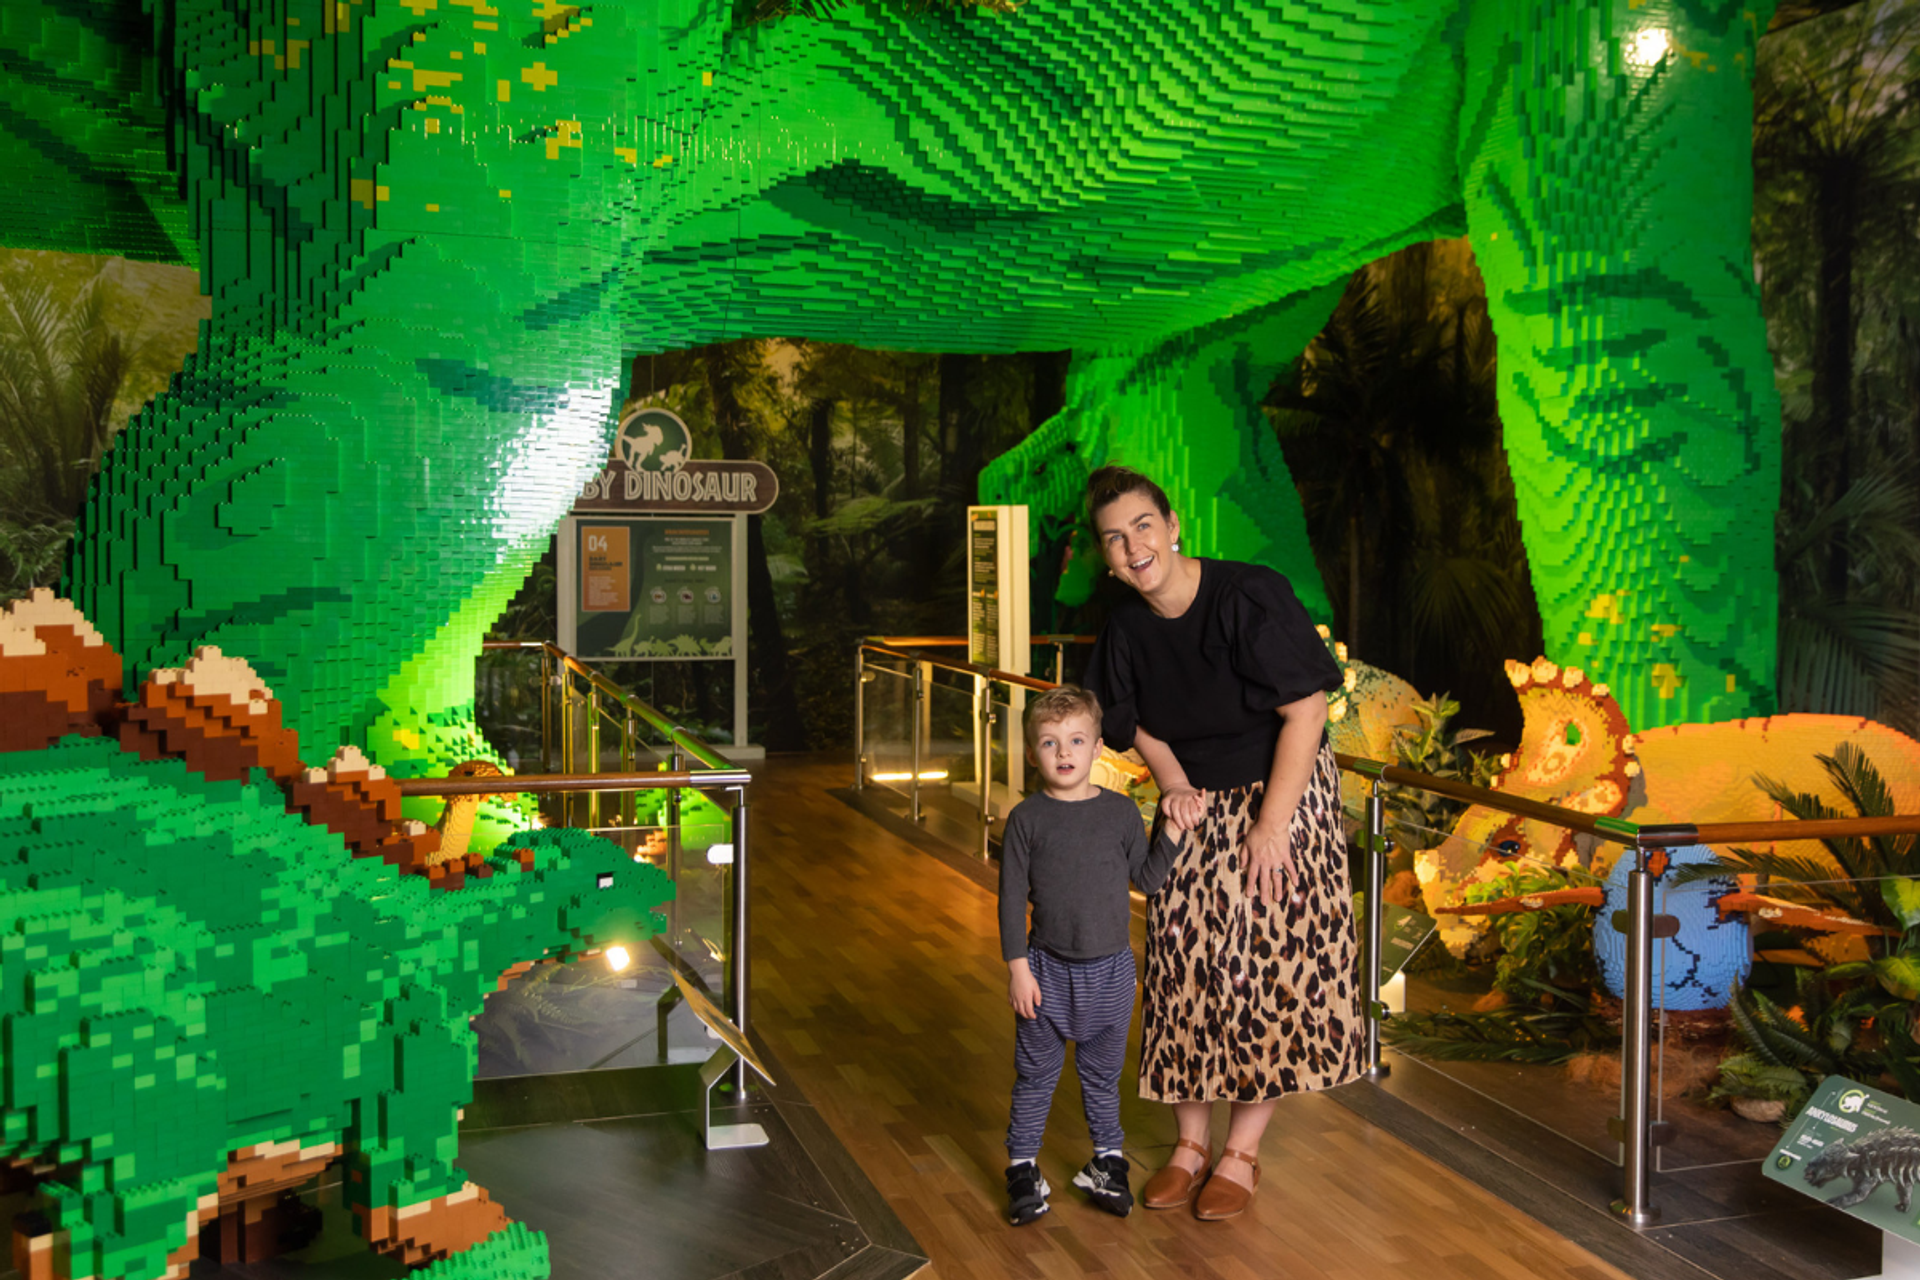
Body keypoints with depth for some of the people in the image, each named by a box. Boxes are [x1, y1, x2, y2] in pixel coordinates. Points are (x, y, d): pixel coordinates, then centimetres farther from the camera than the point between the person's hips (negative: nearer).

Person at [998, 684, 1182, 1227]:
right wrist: (1017, 968, -8)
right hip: (1047, 969, -1)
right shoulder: (1027, 819, -7)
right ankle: (1023, 1168, 21)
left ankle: (1107, 1161, 30)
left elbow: (1146, 878, 5)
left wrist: (1173, 831, -7)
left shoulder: (1121, 812, -1)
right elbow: (1012, 897, -5)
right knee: (1036, 1075, 7)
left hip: (1110, 969, 2)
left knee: (1102, 1074, 14)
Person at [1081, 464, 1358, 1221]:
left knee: (1268, 964, -2)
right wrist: (1174, 784, -7)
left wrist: (1271, 825, -20)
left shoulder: (1249, 597, -22)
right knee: (1185, 965, 3)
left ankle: (1242, 1152, 12)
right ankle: (1190, 1144, 19)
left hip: (1281, 798, -5)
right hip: (1196, 810, 5)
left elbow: (1306, 710, -20)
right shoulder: (1127, 629, -5)